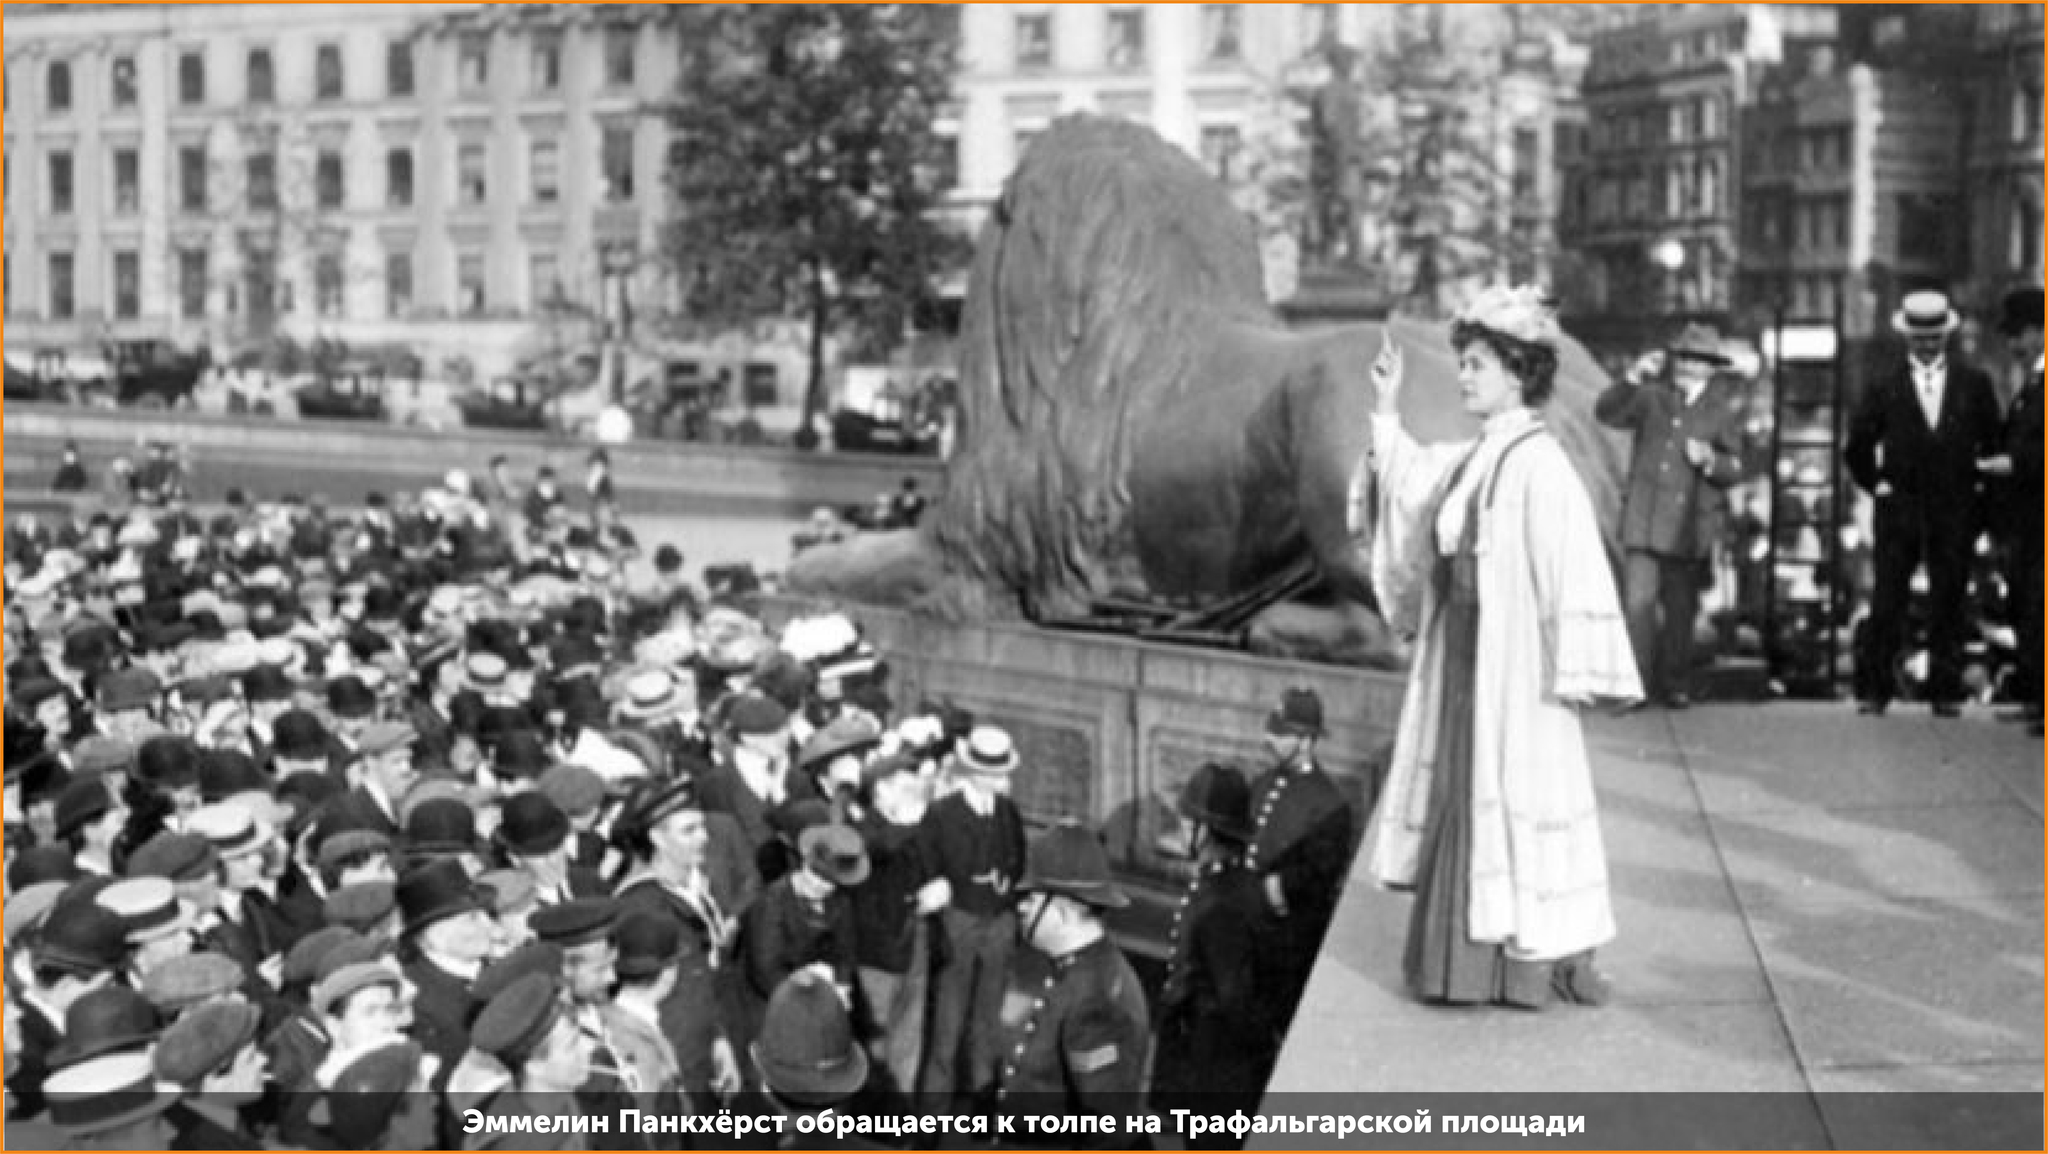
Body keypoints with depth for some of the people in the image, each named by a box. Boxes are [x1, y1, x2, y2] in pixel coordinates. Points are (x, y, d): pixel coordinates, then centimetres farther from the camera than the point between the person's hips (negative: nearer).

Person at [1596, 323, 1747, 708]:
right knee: (1638, 602, -10)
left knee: (1680, 610, 7)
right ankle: (1636, 684, -3)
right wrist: (1633, 378, -18)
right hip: (1643, 521, 0)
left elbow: (1734, 470, 2)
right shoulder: (1653, 396, 7)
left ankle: (1676, 686, 22)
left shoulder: (1725, 408, 4)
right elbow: (1607, 413, -5)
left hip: (1689, 526, 0)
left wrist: (1709, 461, -19)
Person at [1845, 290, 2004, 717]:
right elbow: (1857, 446, 9)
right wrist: (1876, 485, 2)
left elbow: (1994, 442, 11)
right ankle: (1873, 690, 0)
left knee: (1949, 605, 3)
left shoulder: (1974, 384, 6)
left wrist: (1981, 491, 5)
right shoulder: (1884, 385, 3)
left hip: (1957, 511, 1)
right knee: (1887, 604, -4)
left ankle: (1945, 692, 9)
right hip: (1899, 507, -1)